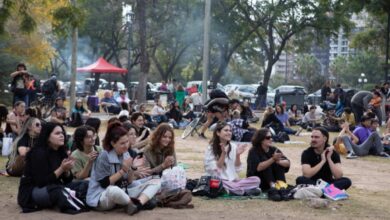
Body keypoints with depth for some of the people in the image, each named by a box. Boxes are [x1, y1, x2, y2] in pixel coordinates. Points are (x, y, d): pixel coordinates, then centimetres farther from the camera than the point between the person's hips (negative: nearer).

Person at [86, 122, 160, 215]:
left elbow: (128, 182, 7)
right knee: (114, 190, -45)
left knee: (156, 182, -3)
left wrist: (133, 168, -10)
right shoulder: (104, 156, -14)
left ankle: (138, 203, -29)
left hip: (122, 193, 7)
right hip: (102, 197, -7)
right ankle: (142, 202, -17)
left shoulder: (126, 155, 6)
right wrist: (123, 170, -19)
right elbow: (104, 183, -16)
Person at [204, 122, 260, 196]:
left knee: (256, 180, -17)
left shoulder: (233, 147, 6)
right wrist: (223, 154, -22)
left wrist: (238, 155, -12)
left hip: (232, 180, 4)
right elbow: (216, 169, -12)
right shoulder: (211, 149, -4)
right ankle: (246, 191, -28)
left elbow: (237, 168, 4)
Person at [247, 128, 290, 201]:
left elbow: (287, 163, -11)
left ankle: (281, 186, -36)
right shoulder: (253, 151, -12)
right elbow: (258, 167, -30)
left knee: (279, 163, -17)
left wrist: (278, 161, -33)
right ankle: (272, 188, -39)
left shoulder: (273, 149, 1)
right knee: (264, 160, -25)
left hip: (273, 180, 5)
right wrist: (273, 159, -38)